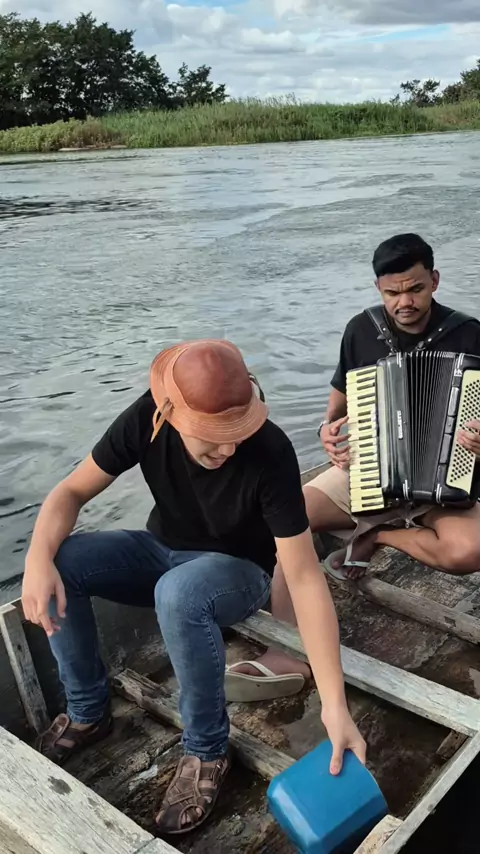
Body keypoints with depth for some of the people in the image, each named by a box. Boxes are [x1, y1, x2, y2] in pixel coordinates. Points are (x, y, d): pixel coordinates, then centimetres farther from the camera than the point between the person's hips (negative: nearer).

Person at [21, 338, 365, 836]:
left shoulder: (270, 453, -32)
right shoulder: (145, 419, -22)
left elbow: (304, 578, -31)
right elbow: (72, 492, -12)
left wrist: (334, 705, -35)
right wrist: (38, 558, -33)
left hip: (238, 571, -4)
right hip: (162, 551, 4)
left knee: (179, 594, -38)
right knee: (59, 563, -20)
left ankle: (207, 750, -14)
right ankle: (88, 712, 2)